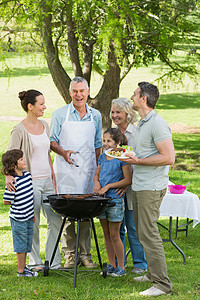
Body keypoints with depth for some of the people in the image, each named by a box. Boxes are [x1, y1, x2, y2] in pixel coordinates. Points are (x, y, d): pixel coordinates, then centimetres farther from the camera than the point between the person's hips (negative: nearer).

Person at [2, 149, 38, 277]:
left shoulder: (28, 175, 3)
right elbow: (6, 201, -16)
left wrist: (33, 212, 14)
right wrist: (17, 203, -4)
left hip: (29, 217, 7)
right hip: (18, 218, -7)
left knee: (27, 245, 16)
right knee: (21, 244, 3)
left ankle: (23, 267, 29)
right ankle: (21, 271, 13)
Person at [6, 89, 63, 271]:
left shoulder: (44, 125, 11)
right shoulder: (20, 130, -10)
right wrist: (9, 176, -27)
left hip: (46, 181, 7)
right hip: (30, 182, -7)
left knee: (56, 221, 4)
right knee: (33, 224, 1)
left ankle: (54, 262, 12)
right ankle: (34, 261, 13)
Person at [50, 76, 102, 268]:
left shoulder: (95, 116, 11)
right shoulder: (60, 114, 2)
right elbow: (52, 141, 4)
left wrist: (97, 168, 9)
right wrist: (63, 152, -16)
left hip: (88, 170, 2)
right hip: (66, 169, -2)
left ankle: (85, 254, 10)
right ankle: (69, 254, 3)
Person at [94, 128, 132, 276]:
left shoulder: (122, 158, -10)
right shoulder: (102, 157, 10)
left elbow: (128, 180, -12)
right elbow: (97, 174, 20)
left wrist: (108, 186, -15)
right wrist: (97, 183, -3)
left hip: (115, 199, -7)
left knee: (114, 235, -3)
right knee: (106, 234, 11)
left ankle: (121, 267, 6)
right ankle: (112, 265, 19)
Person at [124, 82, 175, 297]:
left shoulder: (157, 124, -16)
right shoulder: (141, 123, 16)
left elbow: (168, 158, -22)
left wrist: (138, 161, -19)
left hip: (151, 188, -10)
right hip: (139, 187, 10)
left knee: (148, 234, -11)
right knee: (143, 233, 14)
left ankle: (162, 284, -9)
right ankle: (153, 273, 24)